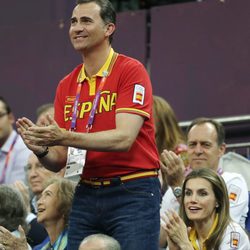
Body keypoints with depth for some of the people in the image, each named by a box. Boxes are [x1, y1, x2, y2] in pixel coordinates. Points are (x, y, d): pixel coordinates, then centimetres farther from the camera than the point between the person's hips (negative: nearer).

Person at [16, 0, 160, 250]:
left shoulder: (131, 71, -5)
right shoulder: (67, 85, 13)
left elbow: (124, 138, -18)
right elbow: (59, 160, 12)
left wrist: (65, 137, -26)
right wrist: (41, 149, -12)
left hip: (132, 194, -6)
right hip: (86, 197, 6)